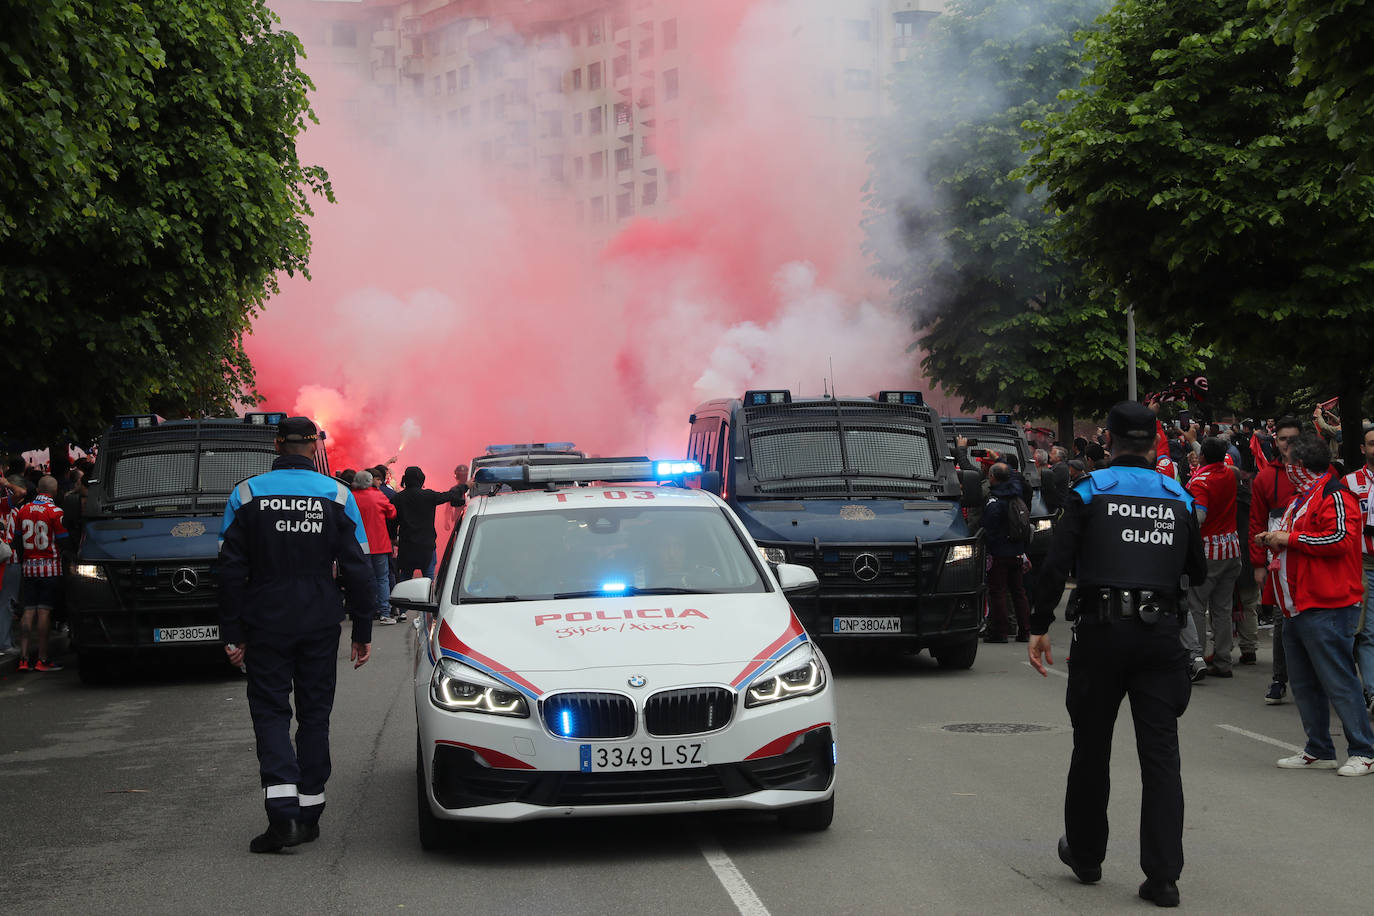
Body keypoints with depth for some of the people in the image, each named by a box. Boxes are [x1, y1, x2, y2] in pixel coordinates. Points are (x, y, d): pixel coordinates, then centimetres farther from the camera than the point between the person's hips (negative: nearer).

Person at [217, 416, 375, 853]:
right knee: (314, 714, 10)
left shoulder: (246, 494, 0)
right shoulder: (337, 496, 1)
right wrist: (362, 632, 7)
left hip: (266, 624, -1)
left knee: (270, 714, 1)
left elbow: (230, 571, -2)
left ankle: (282, 812, -15)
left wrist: (232, 634, 2)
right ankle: (309, 812, 13)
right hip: (320, 624, 1)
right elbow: (357, 571, 1)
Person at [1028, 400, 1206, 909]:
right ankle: (1163, 876, -4)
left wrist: (1039, 627, 0)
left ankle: (1085, 854, 27)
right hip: (1161, 633, 2)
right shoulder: (1178, 498, 8)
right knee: (1161, 753, 1)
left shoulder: (1090, 491, -1)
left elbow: (1056, 565, -7)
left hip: (1101, 633, -2)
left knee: (1092, 748, 13)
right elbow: (1197, 574, 16)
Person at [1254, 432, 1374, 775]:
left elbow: (1341, 539, -25)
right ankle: (1318, 751, 20)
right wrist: (1276, 542, 12)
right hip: (1297, 606, 11)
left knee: (1339, 682, -9)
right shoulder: (1301, 498, 21)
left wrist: (1290, 538, -18)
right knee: (1304, 683, 12)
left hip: (1326, 608, -11)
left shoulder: (1335, 497, -11)